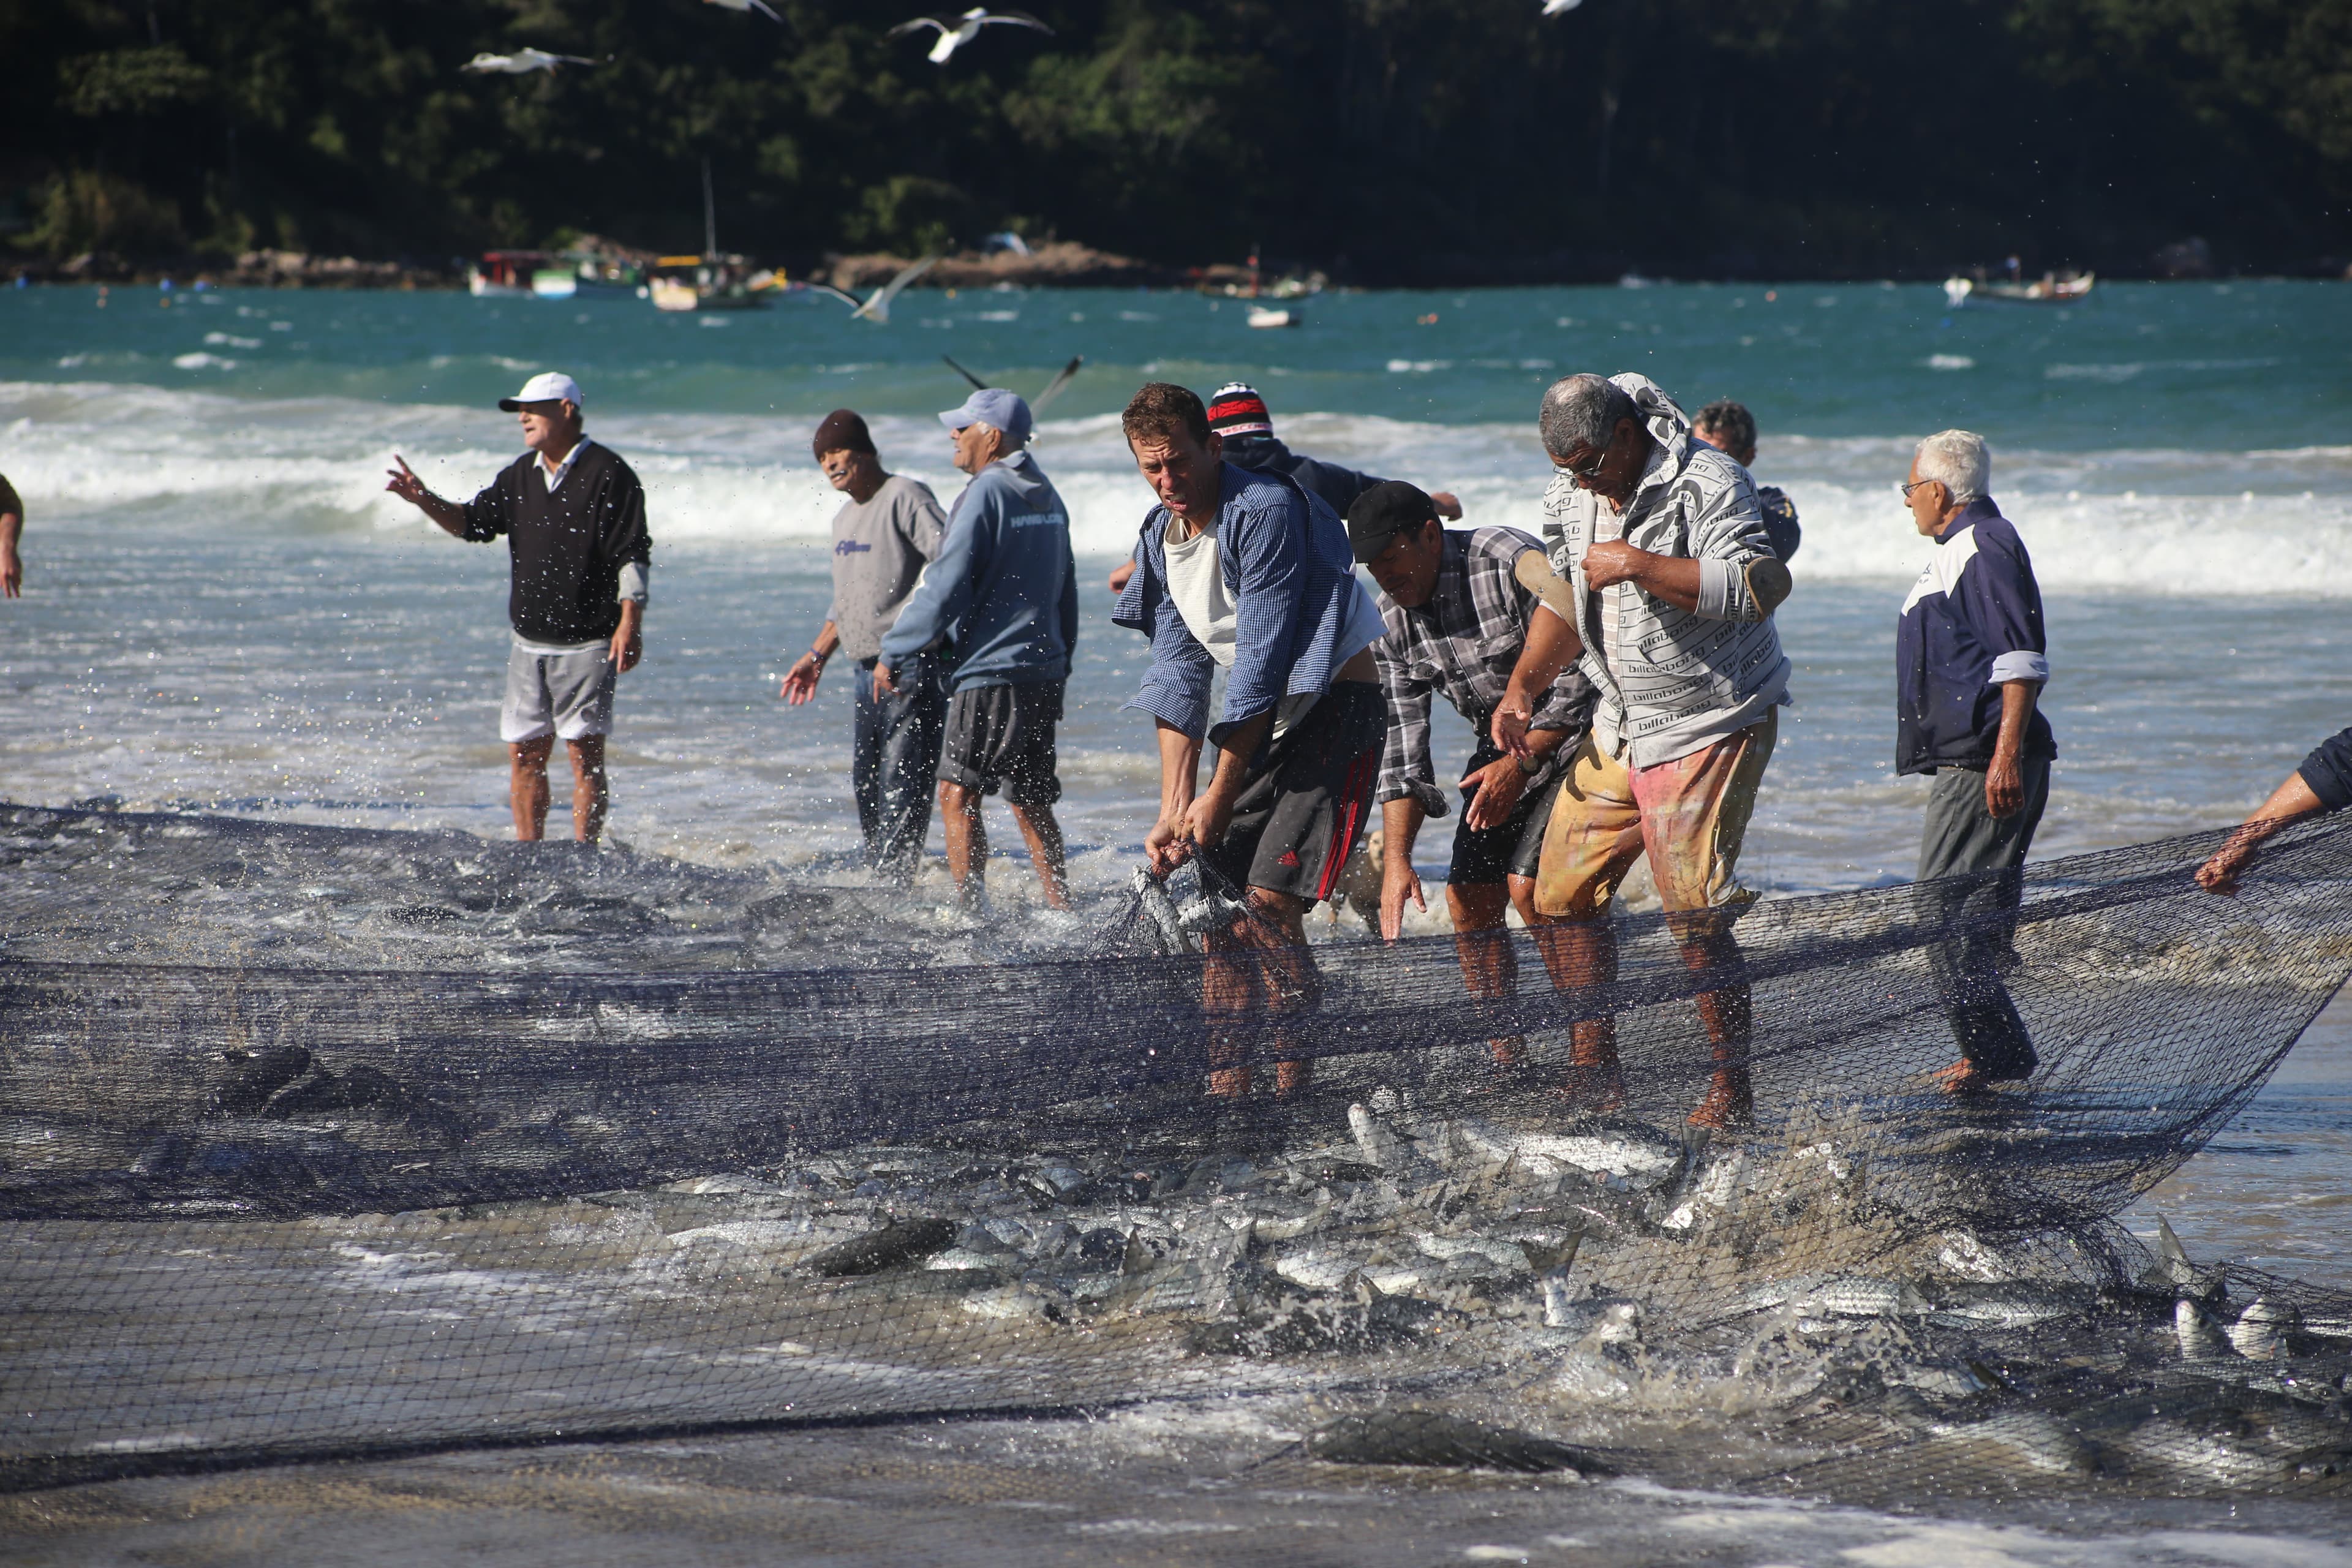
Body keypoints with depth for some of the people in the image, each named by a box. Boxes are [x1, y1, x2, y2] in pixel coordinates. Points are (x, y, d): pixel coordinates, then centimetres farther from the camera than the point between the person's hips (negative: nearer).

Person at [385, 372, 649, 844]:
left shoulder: (608, 474, -8)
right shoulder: (520, 475, 12)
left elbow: (633, 556, -11)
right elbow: (473, 523, 19)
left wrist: (630, 624, -18)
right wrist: (424, 499, 2)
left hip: (588, 643, -7)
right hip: (531, 643, 7)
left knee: (585, 752, -6)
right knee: (524, 753, 7)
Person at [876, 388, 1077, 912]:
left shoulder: (985, 495, -12)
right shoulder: (1047, 498, 14)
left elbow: (945, 587, -14)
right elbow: (1065, 590, 22)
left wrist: (893, 653, -6)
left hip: (992, 672, -9)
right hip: (1045, 671, 9)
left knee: (958, 795, -6)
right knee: (1031, 802, 14)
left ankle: (969, 911, -11)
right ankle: (1061, 910, 12)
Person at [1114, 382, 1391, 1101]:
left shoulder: (1265, 511, -20)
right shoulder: (1162, 538, 6)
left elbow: (1262, 664, -21)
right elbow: (1179, 678, 6)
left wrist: (1219, 795, -17)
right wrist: (1174, 811, -2)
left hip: (1335, 703, -8)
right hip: (1263, 720, 8)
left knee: (1269, 907, -18)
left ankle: (1295, 1088, -14)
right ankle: (1227, 1091, 8)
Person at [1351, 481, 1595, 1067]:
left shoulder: (1511, 563, -25)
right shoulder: (1391, 622, -4)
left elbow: (1578, 677, -22)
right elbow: (1401, 750, -4)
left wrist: (1521, 764, -24)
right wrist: (1395, 859, -14)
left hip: (1573, 731, -7)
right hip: (1503, 744, 7)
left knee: (1530, 889, -20)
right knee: (1469, 902, -1)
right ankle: (1508, 1065, 10)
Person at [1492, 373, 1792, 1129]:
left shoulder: (1707, 484, -18)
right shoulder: (1569, 497, 6)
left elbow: (1757, 587, -31)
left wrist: (1637, 565, -29)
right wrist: (1522, 688, 7)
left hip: (1711, 727, -8)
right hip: (1620, 727, 8)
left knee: (1696, 916, -13)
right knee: (1561, 894, 6)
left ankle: (1733, 1090, -1)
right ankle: (1595, 1075, 17)